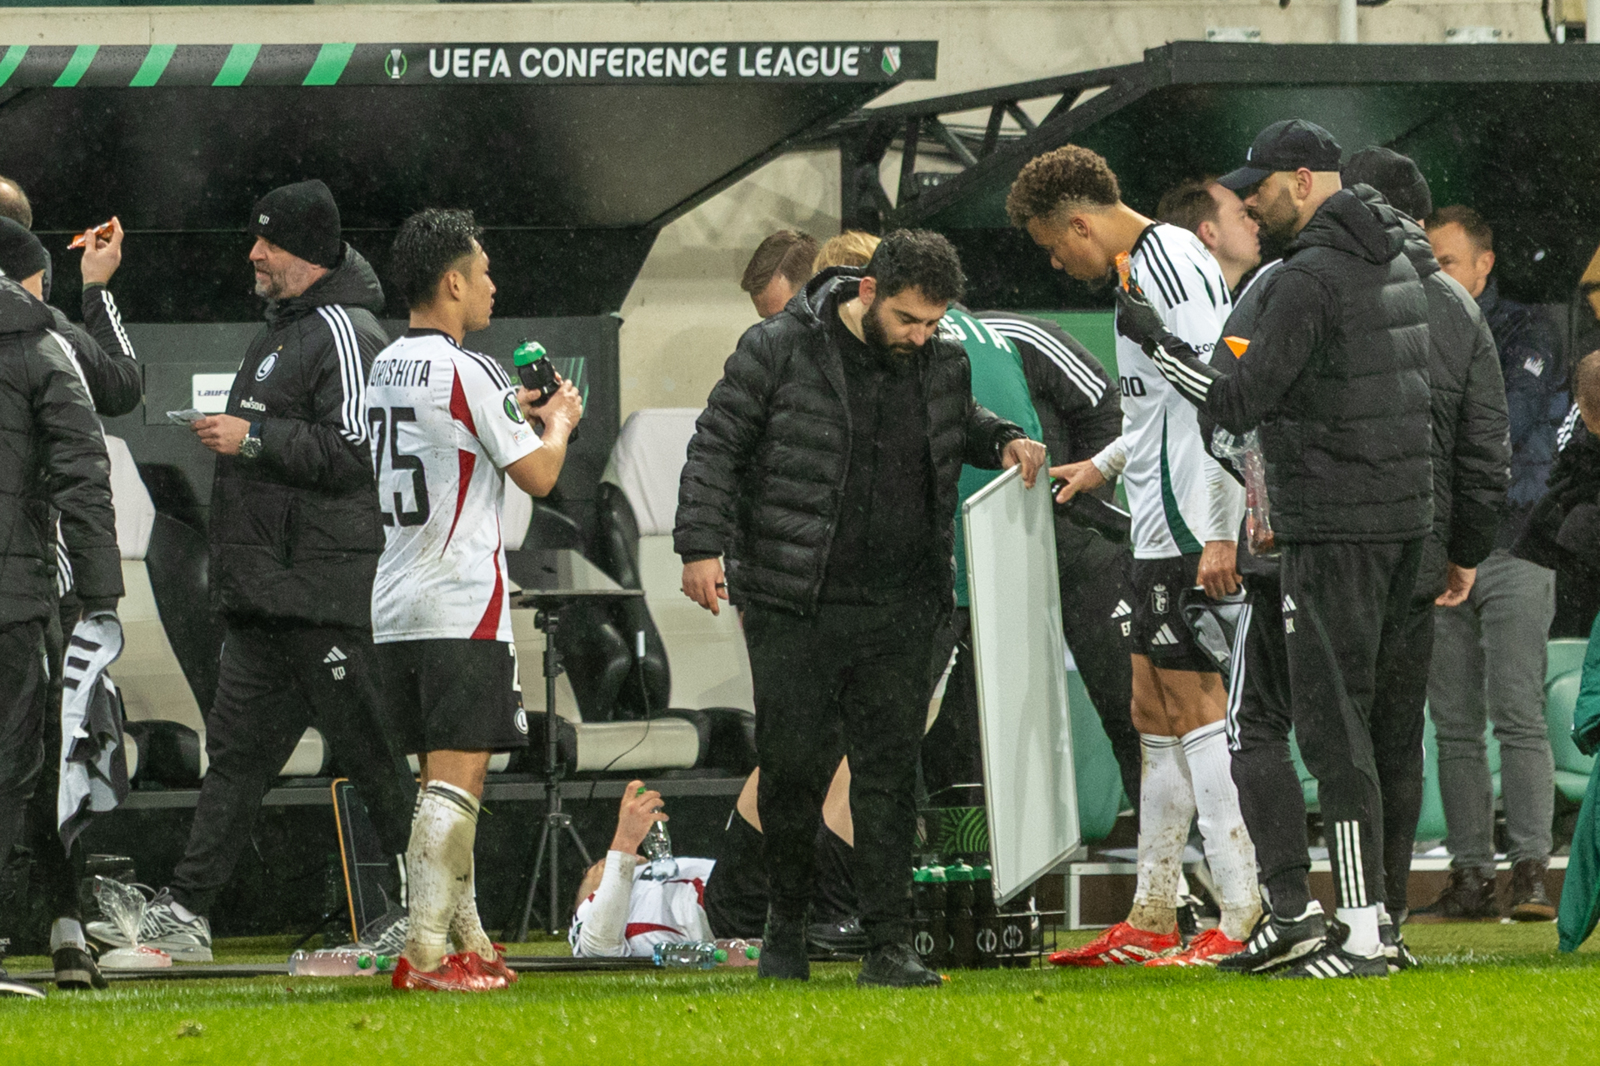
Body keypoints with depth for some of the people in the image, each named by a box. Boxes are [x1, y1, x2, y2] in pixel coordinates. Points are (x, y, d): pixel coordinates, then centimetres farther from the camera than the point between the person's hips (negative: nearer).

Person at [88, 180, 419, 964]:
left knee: (369, 751, -5)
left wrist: (254, 438, -18)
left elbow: (355, 449, -20)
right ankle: (184, 914, 6)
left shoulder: (344, 332, -11)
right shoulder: (281, 331, 21)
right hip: (263, 592, 10)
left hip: (325, 588, -10)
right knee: (237, 750, 7)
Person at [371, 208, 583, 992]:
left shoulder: (386, 368, 13)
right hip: (463, 605, -9)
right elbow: (537, 475, -6)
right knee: (454, 782, -10)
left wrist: (516, 416, 27)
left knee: (442, 777, 14)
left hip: (397, 605, 9)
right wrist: (558, 422, 12)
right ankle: (427, 951, -15)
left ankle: (468, 940, 19)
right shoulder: (467, 374, -13)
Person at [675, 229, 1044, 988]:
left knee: (890, 773, -1)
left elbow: (960, 425, 28)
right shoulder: (778, 351, -6)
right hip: (793, 610, -3)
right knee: (794, 767, 1)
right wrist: (702, 546, -9)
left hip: (899, 612, 3)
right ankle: (786, 924, 20)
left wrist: (1004, 442, 7)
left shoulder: (943, 364, 6)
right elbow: (716, 447, -2)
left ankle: (888, 945, 1)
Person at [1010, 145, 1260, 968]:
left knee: (1196, 712, -10)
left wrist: (1219, 533, -26)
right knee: (1154, 717, 13)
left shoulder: (1175, 264, -14)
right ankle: (1152, 921, 19)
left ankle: (1244, 917, -11)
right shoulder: (1139, 269, 18)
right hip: (1163, 532, 10)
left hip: (1193, 533, -10)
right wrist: (1106, 465, 33)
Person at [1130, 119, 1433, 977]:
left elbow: (1237, 404, -17)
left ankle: (1362, 936, -10)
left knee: (1332, 723, -7)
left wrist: (1154, 341, -8)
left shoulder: (1307, 278, -15)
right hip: (1404, 514, 9)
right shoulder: (1395, 265, 14)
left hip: (1333, 528, -9)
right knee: (1365, 707, 12)